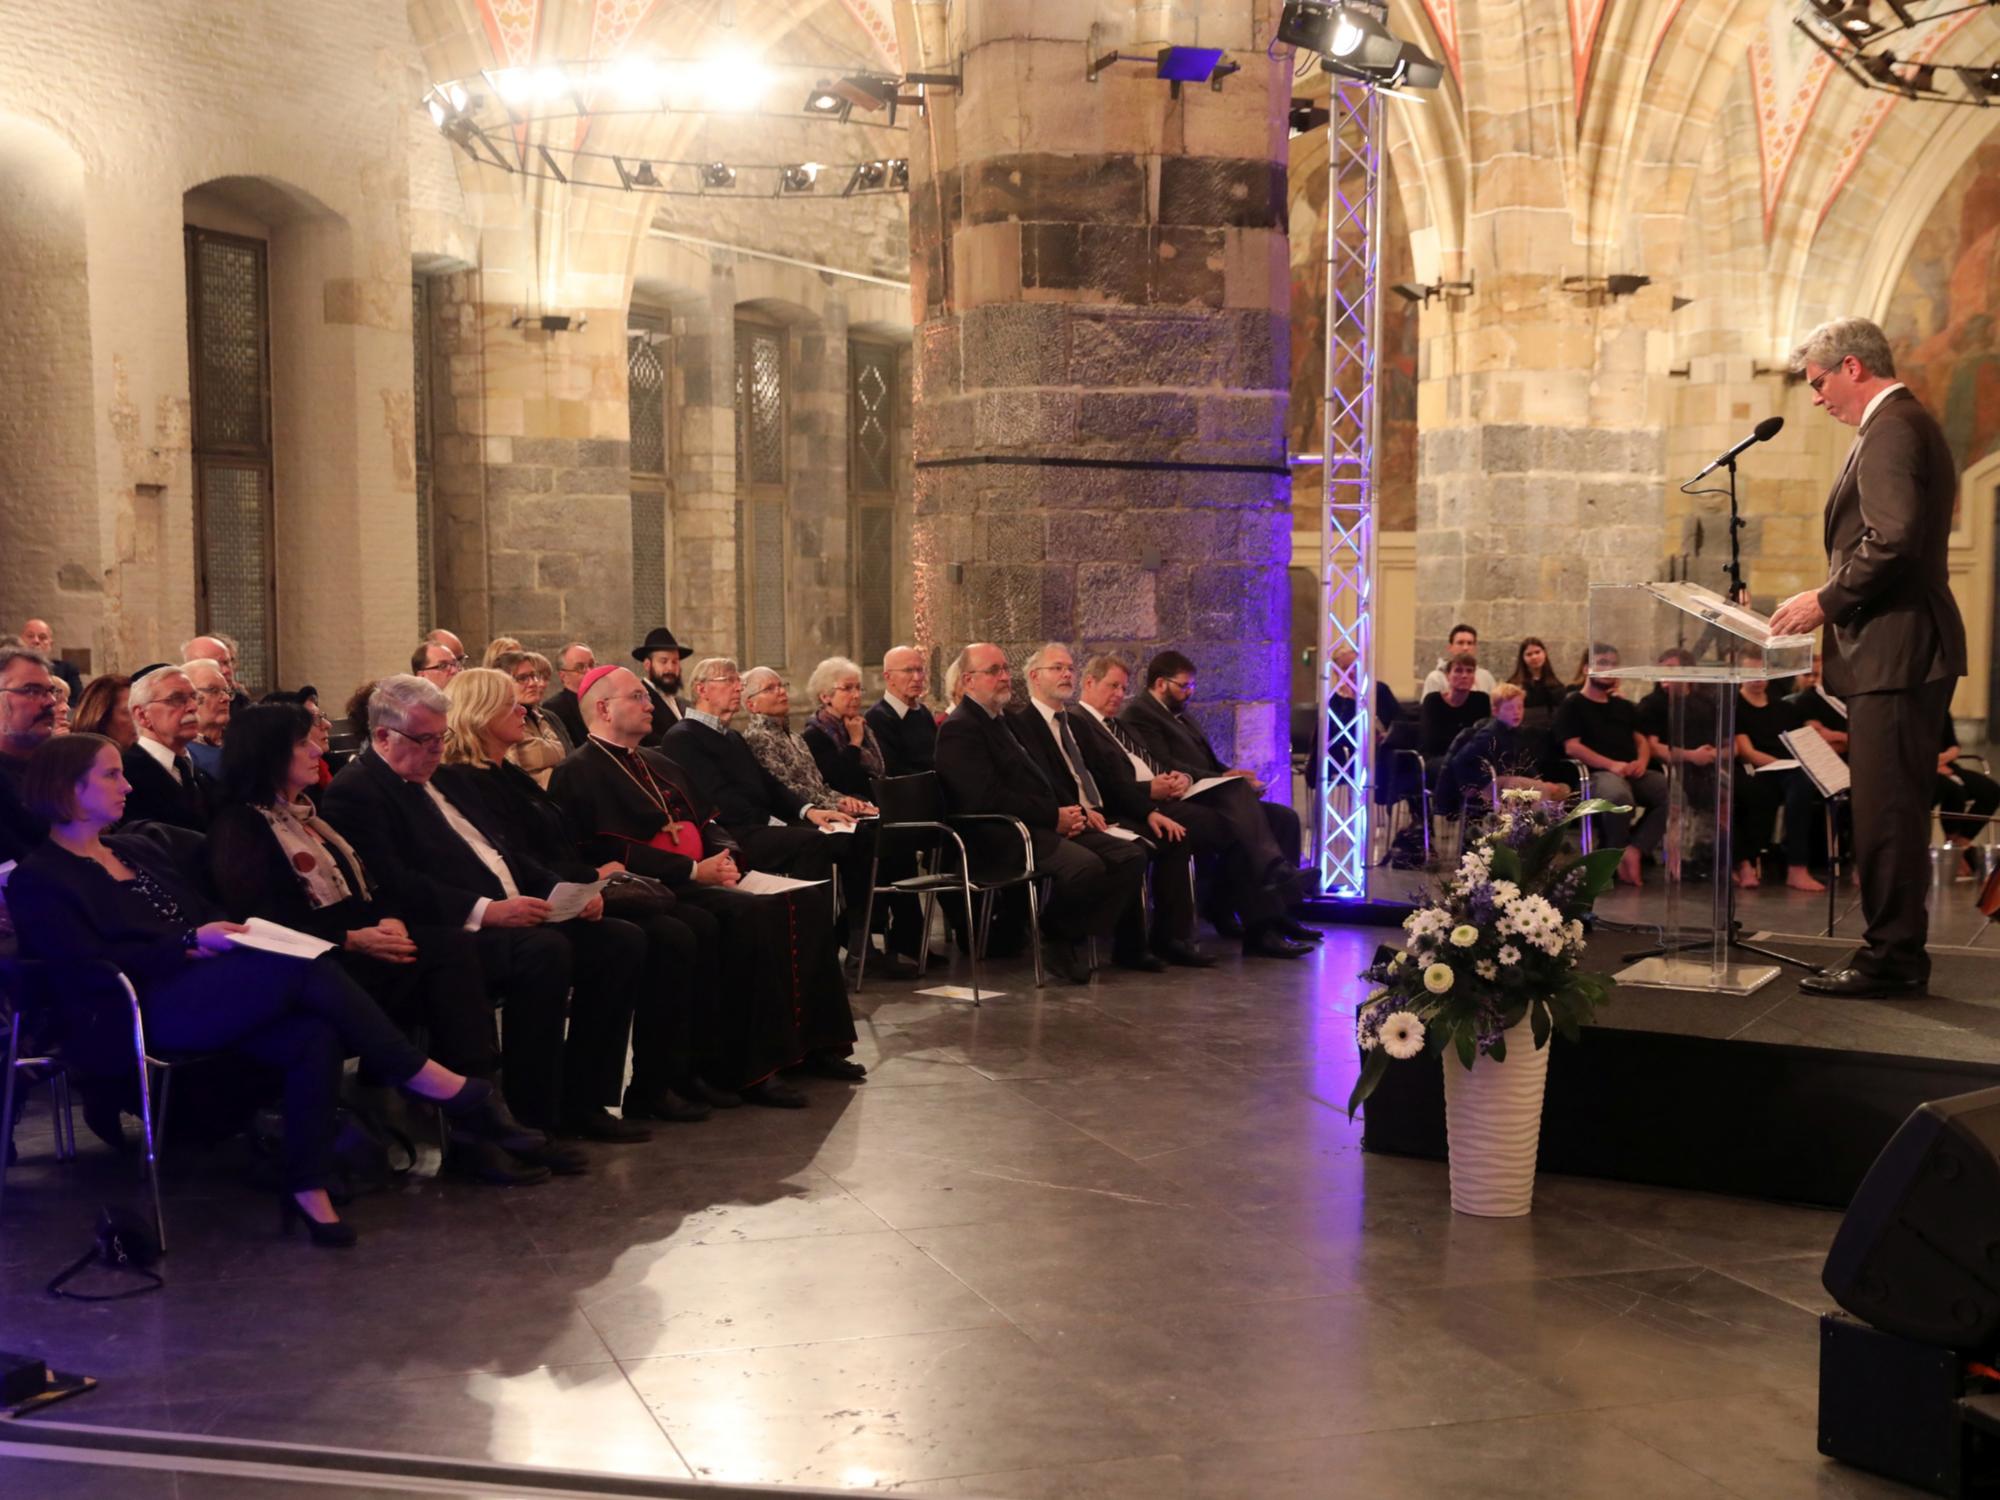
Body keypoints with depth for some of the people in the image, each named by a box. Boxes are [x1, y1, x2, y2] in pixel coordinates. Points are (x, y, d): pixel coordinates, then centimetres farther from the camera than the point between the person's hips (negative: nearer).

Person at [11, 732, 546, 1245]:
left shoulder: (137, 849, 26)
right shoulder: (39, 880, 4)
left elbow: (204, 915, 26)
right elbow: (90, 962, -10)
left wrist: (227, 938, 3)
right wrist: (190, 943, -16)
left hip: (208, 985, 7)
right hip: (147, 1011, -7)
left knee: (314, 1036, -27)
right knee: (308, 970, -29)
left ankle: (308, 1189, -24)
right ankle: (440, 1086, -24)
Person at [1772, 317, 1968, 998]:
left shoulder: (1891, 428, -13)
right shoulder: (1910, 424, 21)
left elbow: (1893, 540, -24)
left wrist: (1826, 601, -14)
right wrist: (1833, 600, 16)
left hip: (1893, 648, -11)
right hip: (1904, 648, 11)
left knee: (1886, 812, -7)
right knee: (1894, 810, 14)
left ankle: (1889, 960, -2)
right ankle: (1897, 955, 20)